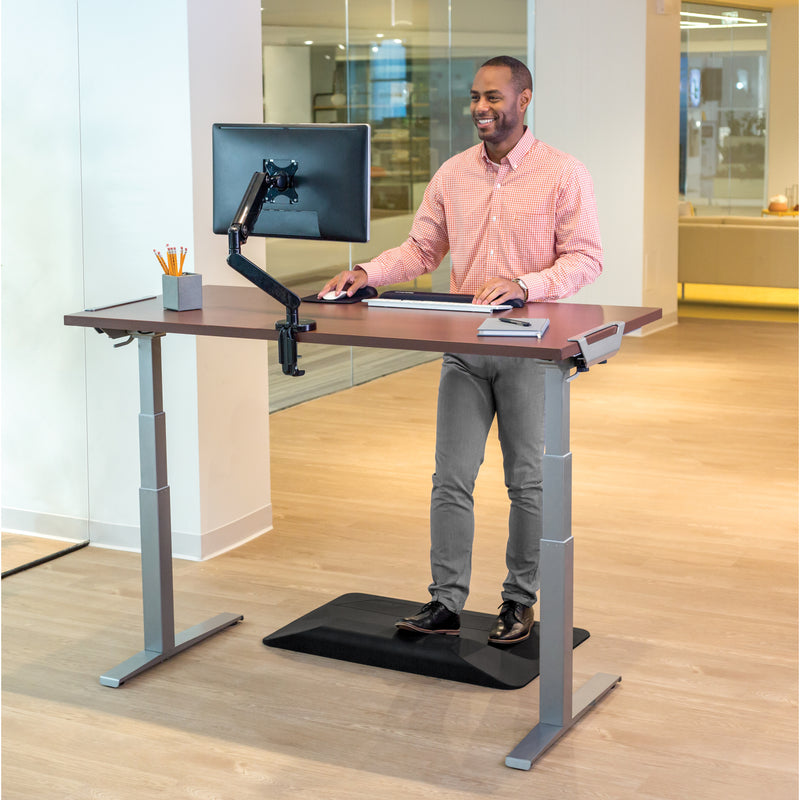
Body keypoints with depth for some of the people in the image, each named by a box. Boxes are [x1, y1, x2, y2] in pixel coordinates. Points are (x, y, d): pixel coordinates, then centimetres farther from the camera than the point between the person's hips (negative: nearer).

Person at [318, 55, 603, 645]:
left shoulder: (564, 174, -5)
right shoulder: (453, 174, 9)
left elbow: (586, 259, -8)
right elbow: (422, 249, 12)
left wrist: (521, 285, -22)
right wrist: (368, 274, -5)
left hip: (531, 348, -4)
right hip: (465, 348, 4)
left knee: (528, 482, 4)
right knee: (451, 479, 2)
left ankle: (520, 601, 18)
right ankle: (446, 603, 9)